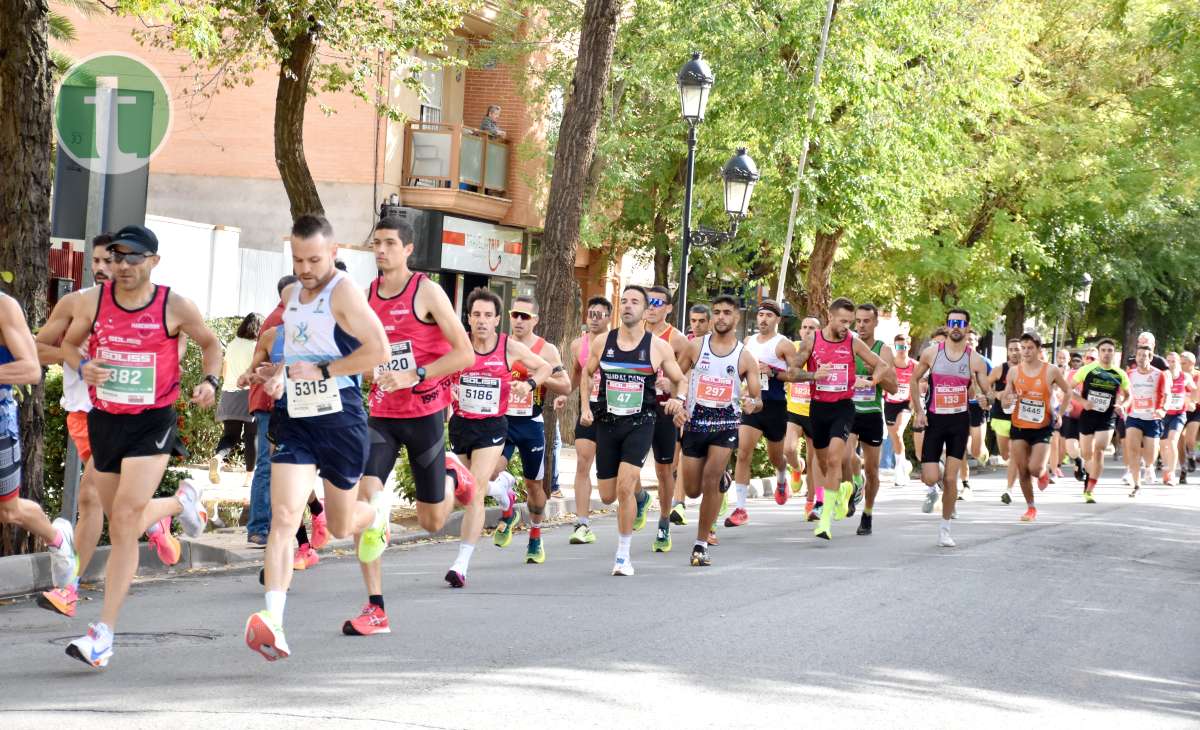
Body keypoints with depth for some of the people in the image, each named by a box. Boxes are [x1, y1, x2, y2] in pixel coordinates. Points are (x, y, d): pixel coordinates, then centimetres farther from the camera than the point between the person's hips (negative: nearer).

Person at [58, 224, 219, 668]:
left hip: (153, 421, -4)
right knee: (120, 525, 16)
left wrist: (210, 382, -9)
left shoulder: (176, 308, -8)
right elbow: (69, 344, 13)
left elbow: (210, 344, 9)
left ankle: (104, 633, -16)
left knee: (125, 520, -17)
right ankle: (182, 502, 50)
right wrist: (82, 366, -9)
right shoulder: (91, 301, -3)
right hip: (104, 420, 5)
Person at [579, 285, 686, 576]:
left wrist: (678, 399, -14)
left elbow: (680, 381, 8)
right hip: (607, 423, 3)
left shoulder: (659, 347, -3)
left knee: (624, 488, -19)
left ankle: (623, 556, -5)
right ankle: (640, 497, 45)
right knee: (608, 496, 7)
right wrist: (585, 408, 7)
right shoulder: (602, 342, 3)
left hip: (640, 424, -3)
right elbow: (587, 373, 19)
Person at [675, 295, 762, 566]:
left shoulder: (745, 357, -1)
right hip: (695, 421, 2)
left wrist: (752, 403, -23)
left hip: (726, 423, -2)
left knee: (711, 480, -19)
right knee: (693, 490, 7)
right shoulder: (695, 346, 2)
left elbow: (757, 398, 0)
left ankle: (701, 544, -9)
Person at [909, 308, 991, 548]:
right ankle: (932, 490, 30)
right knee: (930, 477, -8)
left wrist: (984, 397, -23)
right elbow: (914, 380, 9)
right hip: (934, 420, 0)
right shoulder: (931, 353, -3)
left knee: (950, 478, -3)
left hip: (960, 421, 0)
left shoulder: (975, 359, -4)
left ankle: (945, 528, 12)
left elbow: (986, 393, 1)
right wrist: (918, 411, 1)